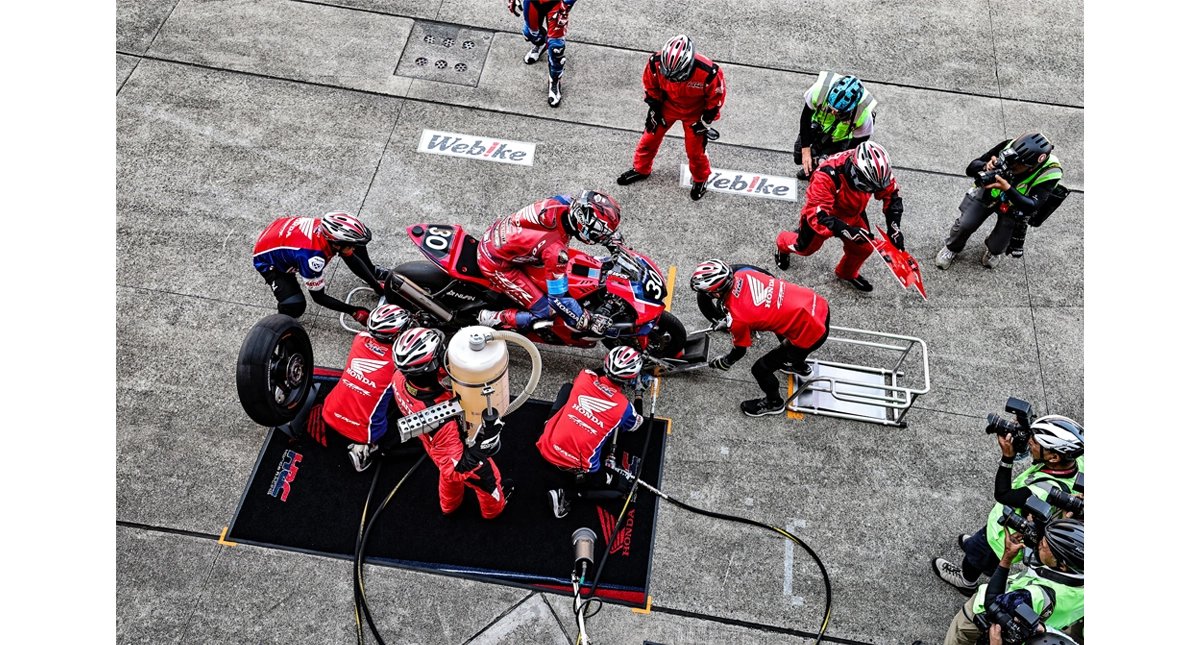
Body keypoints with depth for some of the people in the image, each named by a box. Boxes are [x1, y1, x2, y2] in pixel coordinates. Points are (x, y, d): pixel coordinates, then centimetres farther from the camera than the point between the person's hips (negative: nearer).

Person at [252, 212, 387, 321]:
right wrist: (354, 311, -25)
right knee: (295, 308, -29)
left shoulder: (330, 230, -26)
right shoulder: (312, 257, -43)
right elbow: (318, 296, -26)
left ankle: (373, 272, 19)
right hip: (269, 259, -6)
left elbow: (352, 258, -6)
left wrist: (377, 286, -10)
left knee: (353, 240, -5)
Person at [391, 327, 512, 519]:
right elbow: (459, 467, -39)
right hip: (464, 463, -6)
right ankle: (493, 508, 61)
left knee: (448, 475, 38)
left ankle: (449, 505, 69)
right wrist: (483, 444, -49)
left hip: (437, 449, 6)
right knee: (487, 479, 28)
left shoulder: (400, 378, -30)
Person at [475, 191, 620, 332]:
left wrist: (609, 239, 15)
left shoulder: (565, 201, -18)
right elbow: (558, 298, -26)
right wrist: (588, 323, -15)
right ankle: (493, 319, 3)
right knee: (545, 311, -5)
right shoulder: (556, 250, -35)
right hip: (496, 264, -8)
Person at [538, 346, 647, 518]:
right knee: (623, 487, 15)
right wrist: (639, 393, 25)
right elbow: (635, 425, 16)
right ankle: (566, 495, 1)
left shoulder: (585, 378, -4)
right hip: (578, 469, -6)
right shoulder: (624, 407, -9)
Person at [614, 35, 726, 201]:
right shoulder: (656, 63, -32)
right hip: (667, 106, 3)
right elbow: (650, 84, -8)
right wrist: (654, 108, -3)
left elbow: (716, 96, -18)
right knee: (650, 137, 14)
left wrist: (705, 121, -10)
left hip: (694, 112, -2)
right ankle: (640, 169, 41)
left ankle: (700, 179, 38)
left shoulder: (708, 73, -39)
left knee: (695, 149, 8)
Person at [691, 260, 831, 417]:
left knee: (760, 369, 9)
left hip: (810, 333, -8)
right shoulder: (743, 273, -5)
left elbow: (739, 351, 0)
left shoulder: (737, 318, -19)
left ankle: (773, 403, 38)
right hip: (818, 304, 8)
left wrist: (721, 363, 22)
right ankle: (800, 366, 62)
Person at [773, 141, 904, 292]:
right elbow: (818, 215, -45)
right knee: (805, 247, 16)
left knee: (864, 247, 3)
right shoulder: (826, 176, -46)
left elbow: (892, 196, -12)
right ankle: (782, 243, 51)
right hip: (822, 211, -4)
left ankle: (847, 274, 35)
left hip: (853, 214, 4)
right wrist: (849, 231, -54)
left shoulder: (877, 170, -29)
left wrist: (894, 228, -22)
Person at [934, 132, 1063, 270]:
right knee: (965, 225, -9)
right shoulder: (1008, 146, -29)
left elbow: (1031, 206, -36)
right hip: (988, 192, 1)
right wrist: (985, 167, -45)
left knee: (997, 248, 0)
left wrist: (1008, 189, -49)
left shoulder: (1048, 173, -34)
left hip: (1015, 207, -1)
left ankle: (992, 250, 40)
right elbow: (971, 168, -22)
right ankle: (952, 248, 26)